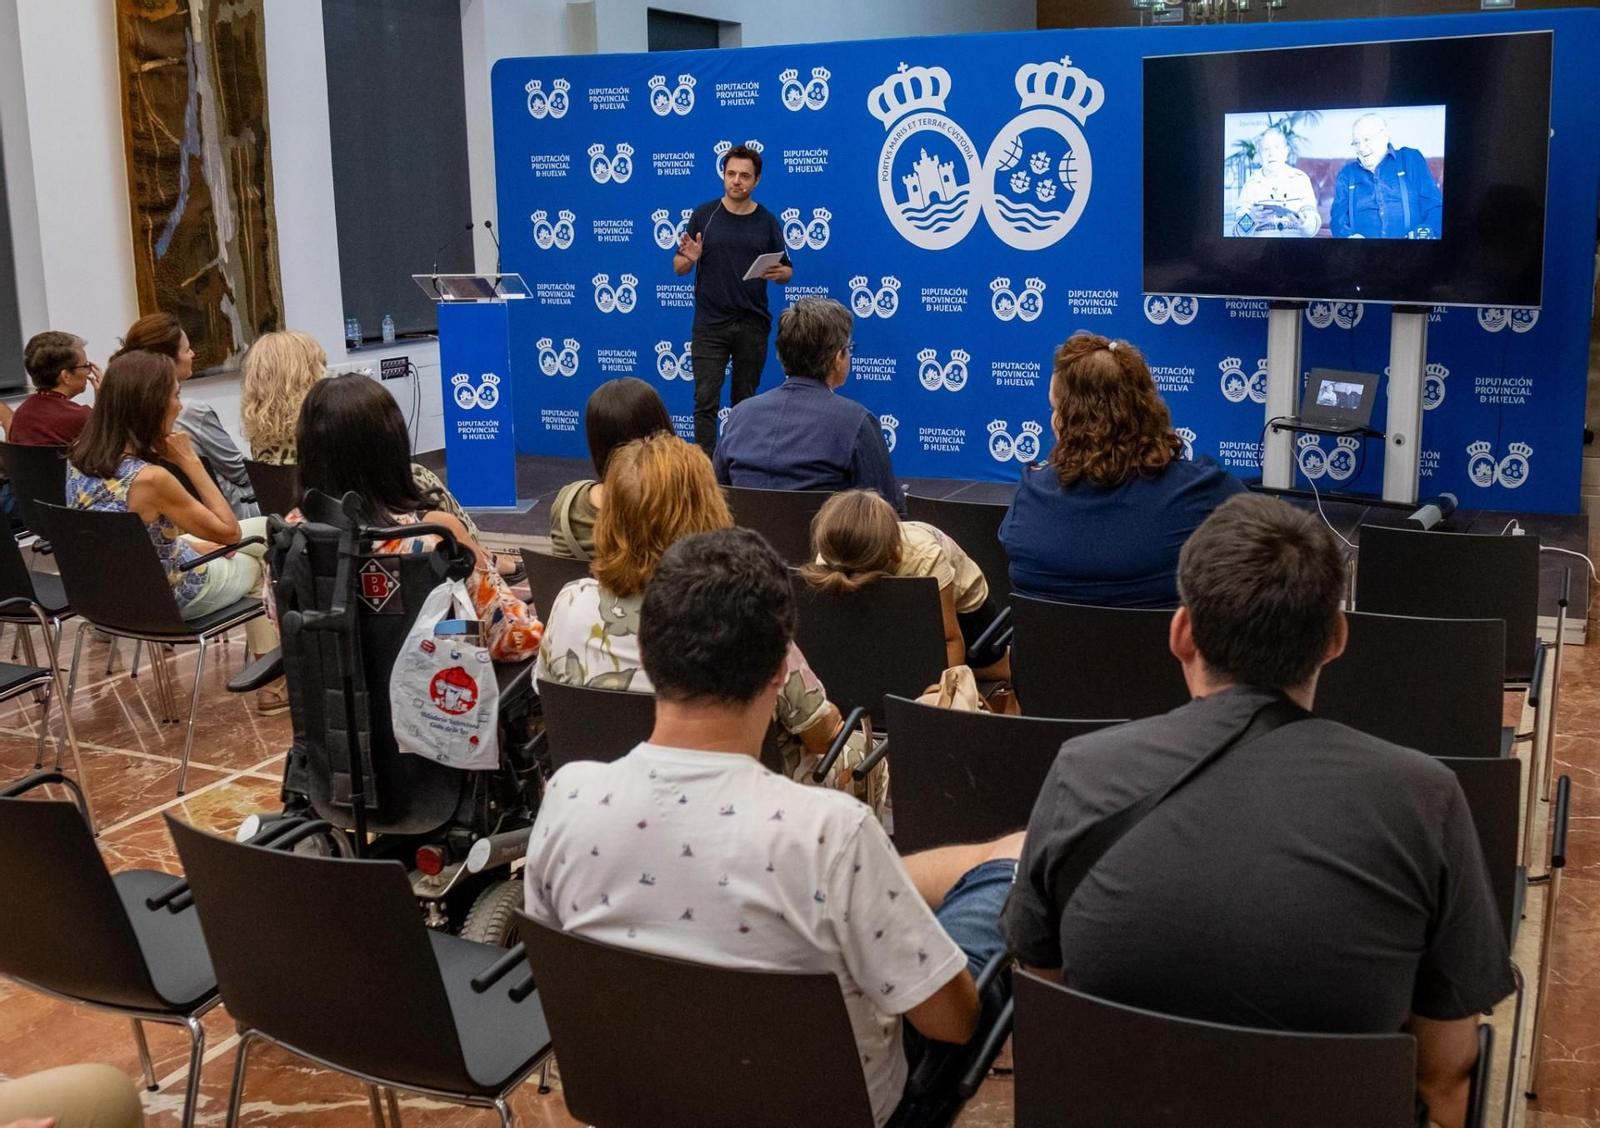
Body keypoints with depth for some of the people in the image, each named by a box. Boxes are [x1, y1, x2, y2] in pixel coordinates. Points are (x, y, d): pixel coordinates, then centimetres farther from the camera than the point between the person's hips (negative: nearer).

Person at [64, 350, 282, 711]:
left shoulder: (78, 458, -8)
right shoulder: (149, 478, -32)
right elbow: (228, 532, -18)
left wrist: (197, 543, 12)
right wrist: (191, 462, -18)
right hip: (164, 596, -7)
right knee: (254, 564, 22)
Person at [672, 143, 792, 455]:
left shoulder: (767, 222, 3)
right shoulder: (703, 215, 1)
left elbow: (787, 271, 8)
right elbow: (679, 268, 4)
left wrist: (778, 272, -15)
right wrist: (689, 258, -18)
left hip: (752, 324, 1)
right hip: (710, 324, -1)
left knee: (745, 401, 8)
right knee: (705, 400, -6)